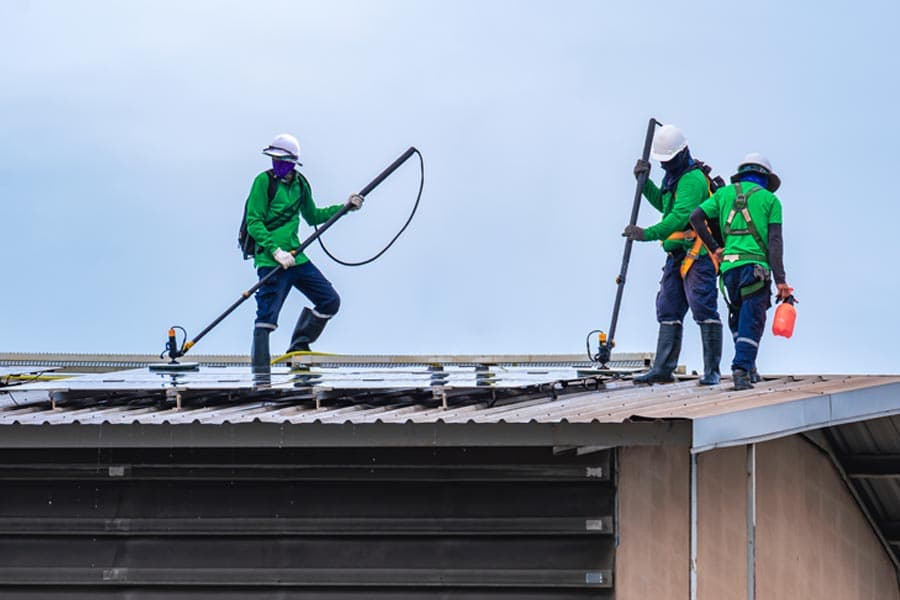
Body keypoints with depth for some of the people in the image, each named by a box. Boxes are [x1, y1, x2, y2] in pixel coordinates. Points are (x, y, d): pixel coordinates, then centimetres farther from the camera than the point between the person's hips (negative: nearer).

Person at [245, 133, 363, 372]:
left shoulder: (300, 184, 13)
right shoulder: (264, 181, -7)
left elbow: (312, 216, 28)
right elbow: (254, 223, -11)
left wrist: (345, 207, 21)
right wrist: (276, 251, -21)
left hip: (295, 258, 7)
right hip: (270, 260, -7)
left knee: (330, 301, 8)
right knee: (267, 316, -10)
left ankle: (298, 348, 21)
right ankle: (260, 371, -6)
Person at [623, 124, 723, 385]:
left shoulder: (693, 179, -15)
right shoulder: (673, 176, 17)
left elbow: (681, 215, -28)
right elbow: (663, 204, 34)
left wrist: (648, 234, -35)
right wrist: (644, 181, 19)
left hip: (697, 254, -10)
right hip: (677, 254, 10)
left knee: (703, 309, -11)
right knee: (668, 312, 8)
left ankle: (712, 371, -11)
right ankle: (662, 369, 10)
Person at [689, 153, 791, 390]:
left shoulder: (725, 194, 16)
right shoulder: (769, 199, 8)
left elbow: (696, 217, 3)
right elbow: (775, 241, -1)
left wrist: (714, 248, 12)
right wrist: (780, 280, -4)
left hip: (730, 265, 3)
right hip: (756, 266, -3)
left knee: (738, 319, 18)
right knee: (751, 322, -3)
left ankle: (748, 366, 16)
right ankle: (742, 368, -16)